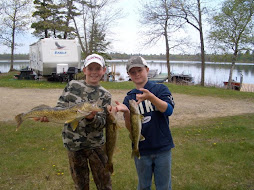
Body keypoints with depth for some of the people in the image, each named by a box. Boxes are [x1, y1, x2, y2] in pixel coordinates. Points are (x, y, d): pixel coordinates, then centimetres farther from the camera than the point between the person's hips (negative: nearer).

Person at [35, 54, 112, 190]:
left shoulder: (105, 95, -1)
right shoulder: (72, 85, 1)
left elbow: (102, 123, -7)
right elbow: (60, 107, 2)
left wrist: (92, 118, -29)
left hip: (95, 145, 0)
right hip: (73, 143, 1)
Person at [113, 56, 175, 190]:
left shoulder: (160, 88, -3)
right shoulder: (128, 98, 2)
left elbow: (169, 110, -19)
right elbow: (130, 128, -4)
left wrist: (150, 97, -34)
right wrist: (126, 112, -24)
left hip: (162, 148, -2)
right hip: (141, 149, 2)